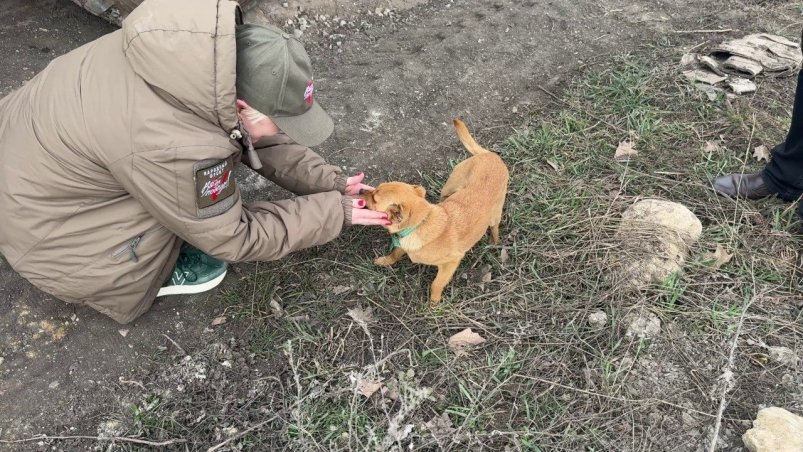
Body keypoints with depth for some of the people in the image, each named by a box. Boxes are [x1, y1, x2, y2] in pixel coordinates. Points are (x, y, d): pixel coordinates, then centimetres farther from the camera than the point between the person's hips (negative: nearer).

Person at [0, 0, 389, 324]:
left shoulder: (212, 48, -17)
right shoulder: (175, 148, -39)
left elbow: (261, 140, -2)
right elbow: (233, 238, -21)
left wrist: (329, 181, -6)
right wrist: (335, 211, -17)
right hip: (37, 214, -7)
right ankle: (135, 279, 12)